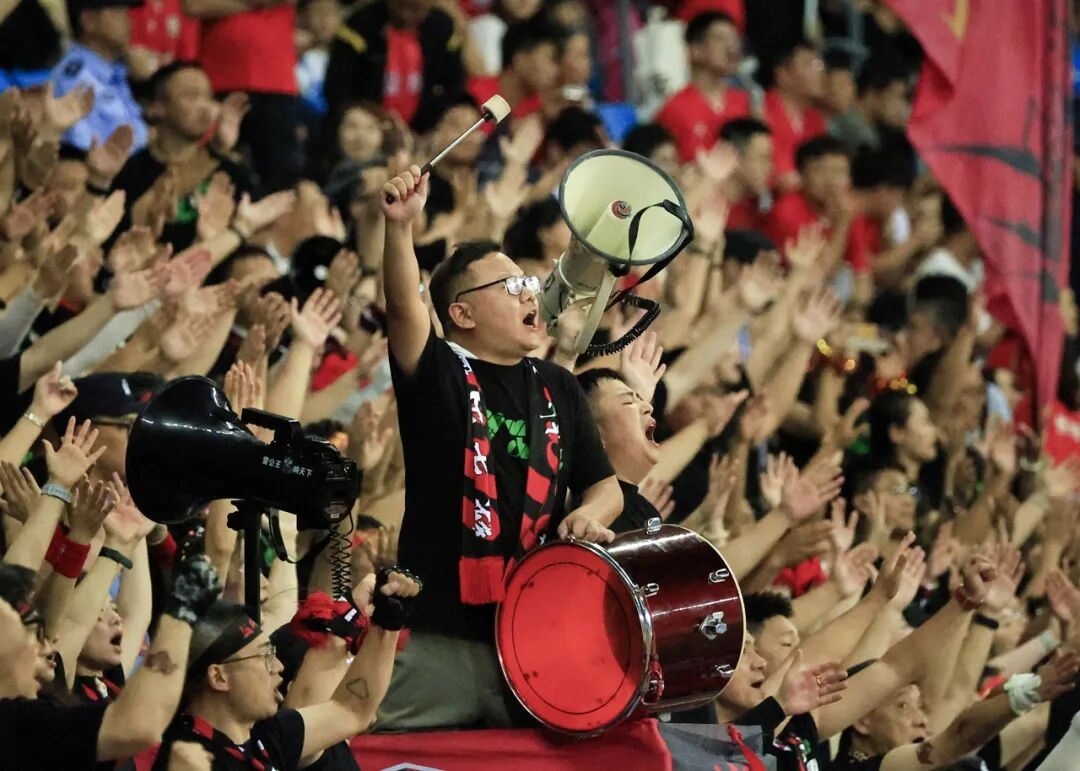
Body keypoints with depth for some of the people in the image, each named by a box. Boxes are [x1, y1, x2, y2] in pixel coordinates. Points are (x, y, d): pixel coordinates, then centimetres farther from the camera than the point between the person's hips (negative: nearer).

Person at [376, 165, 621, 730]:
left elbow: (605, 485, 20)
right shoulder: (438, 374, 1)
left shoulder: (557, 389, 16)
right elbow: (405, 309, -19)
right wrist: (400, 226, -35)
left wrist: (590, 514, -4)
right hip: (437, 636, -4)